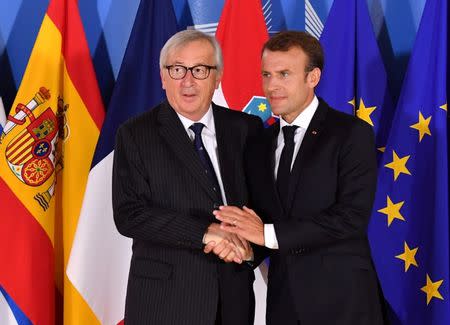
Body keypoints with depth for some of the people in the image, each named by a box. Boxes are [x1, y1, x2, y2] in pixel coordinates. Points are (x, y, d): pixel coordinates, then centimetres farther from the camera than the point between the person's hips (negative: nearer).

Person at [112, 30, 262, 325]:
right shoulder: (135, 134, -4)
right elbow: (128, 214, -12)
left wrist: (247, 242, -15)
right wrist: (204, 232, -19)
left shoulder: (247, 129, 3)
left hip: (235, 293, 3)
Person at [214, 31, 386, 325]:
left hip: (341, 300, -4)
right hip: (282, 300, 5)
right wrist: (237, 235, -11)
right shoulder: (260, 145, 10)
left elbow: (353, 215, -18)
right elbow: (257, 215, 11)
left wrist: (269, 234, -18)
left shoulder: (352, 133, -7)